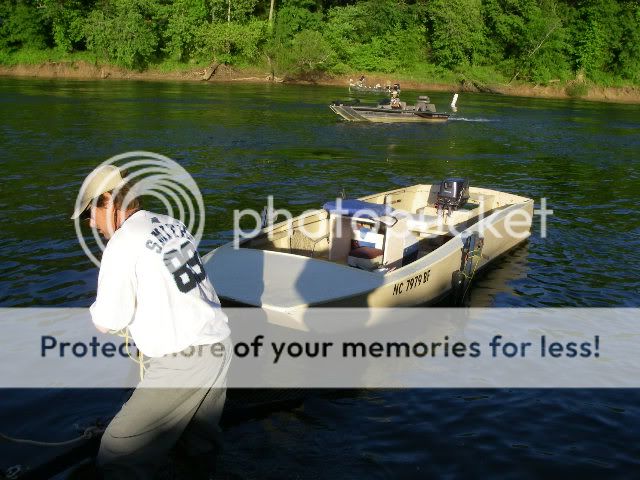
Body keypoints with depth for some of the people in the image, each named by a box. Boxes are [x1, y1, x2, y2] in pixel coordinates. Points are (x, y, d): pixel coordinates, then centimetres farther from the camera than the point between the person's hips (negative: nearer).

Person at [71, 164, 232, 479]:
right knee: (199, 446, 22)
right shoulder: (173, 225, 8)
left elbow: (107, 321, -10)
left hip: (183, 361, -8)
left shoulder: (122, 242, -14)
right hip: (220, 345, 8)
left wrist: (99, 313, 9)